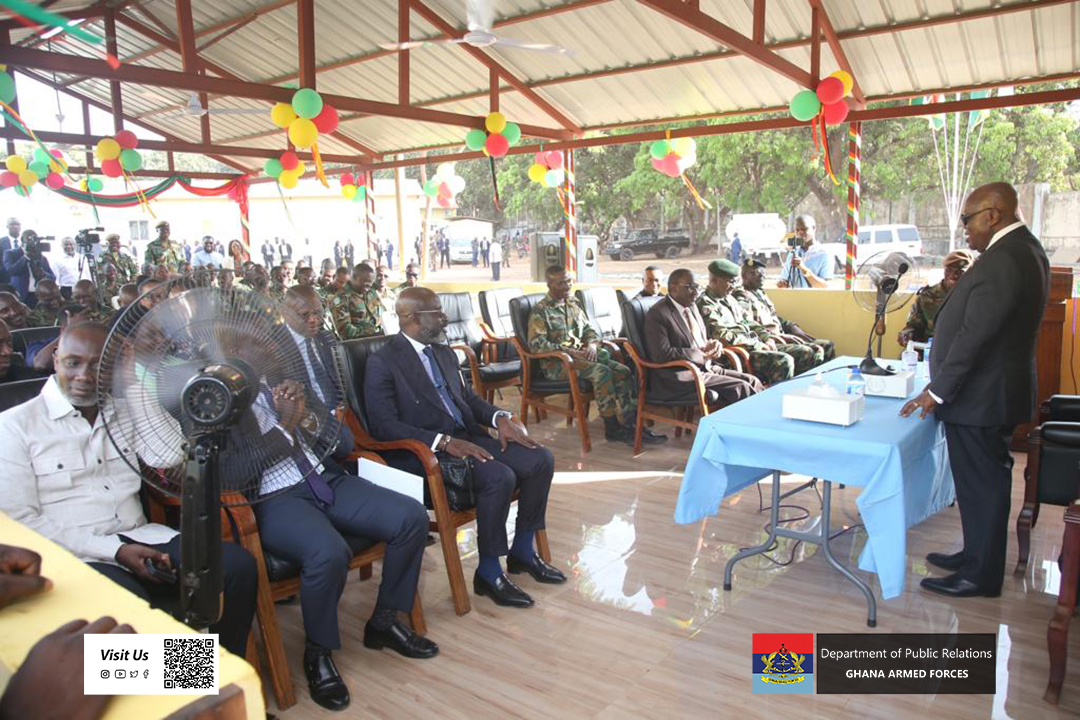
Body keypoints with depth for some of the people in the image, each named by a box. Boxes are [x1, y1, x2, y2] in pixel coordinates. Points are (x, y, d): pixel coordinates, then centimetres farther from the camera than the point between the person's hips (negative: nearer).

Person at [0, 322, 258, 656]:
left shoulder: (123, 411, 16)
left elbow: (169, 455, 0)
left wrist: (135, 380, 0)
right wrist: (114, 550, -15)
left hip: (139, 537, 5)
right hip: (74, 555, -4)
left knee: (238, 565, -17)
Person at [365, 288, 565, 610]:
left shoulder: (444, 352, 16)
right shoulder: (383, 362, -9)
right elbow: (384, 426, -17)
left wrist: (500, 418, 0)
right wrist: (444, 441, -26)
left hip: (466, 436, 8)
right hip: (423, 452, -8)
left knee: (541, 459, -7)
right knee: (499, 476, -30)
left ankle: (522, 550, 10)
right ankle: (488, 572, -10)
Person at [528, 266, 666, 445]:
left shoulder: (573, 304, 18)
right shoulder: (540, 311, -4)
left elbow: (589, 329, 24)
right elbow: (536, 344, -14)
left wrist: (592, 345, -1)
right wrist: (568, 351, -20)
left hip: (580, 355, 7)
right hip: (556, 363, -7)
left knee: (624, 372, -14)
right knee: (601, 371, -31)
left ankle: (632, 424, -16)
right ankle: (612, 427, -23)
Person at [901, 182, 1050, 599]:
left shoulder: (1001, 260, -23)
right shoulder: (1025, 249, 10)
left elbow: (974, 335, -25)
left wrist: (938, 391, -19)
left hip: (979, 397, -10)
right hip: (998, 391, 10)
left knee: (981, 485, 2)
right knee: (985, 482, 20)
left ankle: (981, 576, 16)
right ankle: (978, 556, 34)